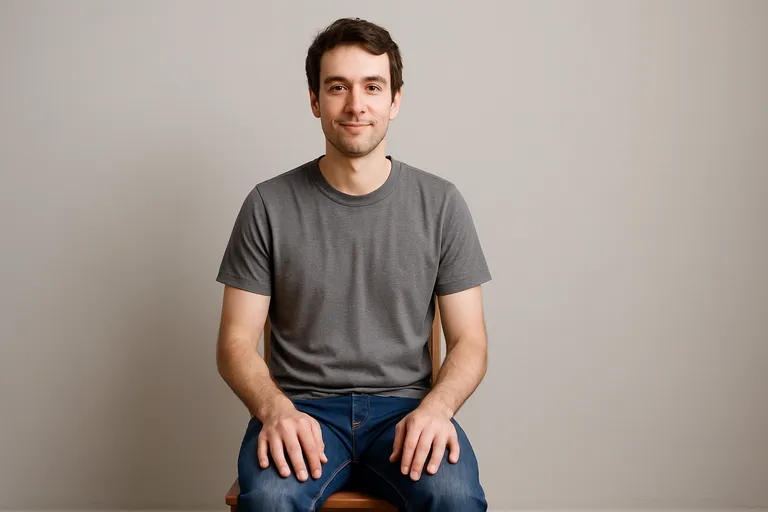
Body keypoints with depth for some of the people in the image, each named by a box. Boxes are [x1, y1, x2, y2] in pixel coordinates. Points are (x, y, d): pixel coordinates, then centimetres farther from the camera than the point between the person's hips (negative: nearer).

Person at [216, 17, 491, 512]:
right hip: (302, 405, 0)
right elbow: (236, 341, 2)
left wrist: (437, 406, -17)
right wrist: (275, 408, -19)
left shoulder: (440, 203, 3)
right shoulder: (269, 206, 1)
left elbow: (469, 341, 4)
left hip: (404, 406, 1)